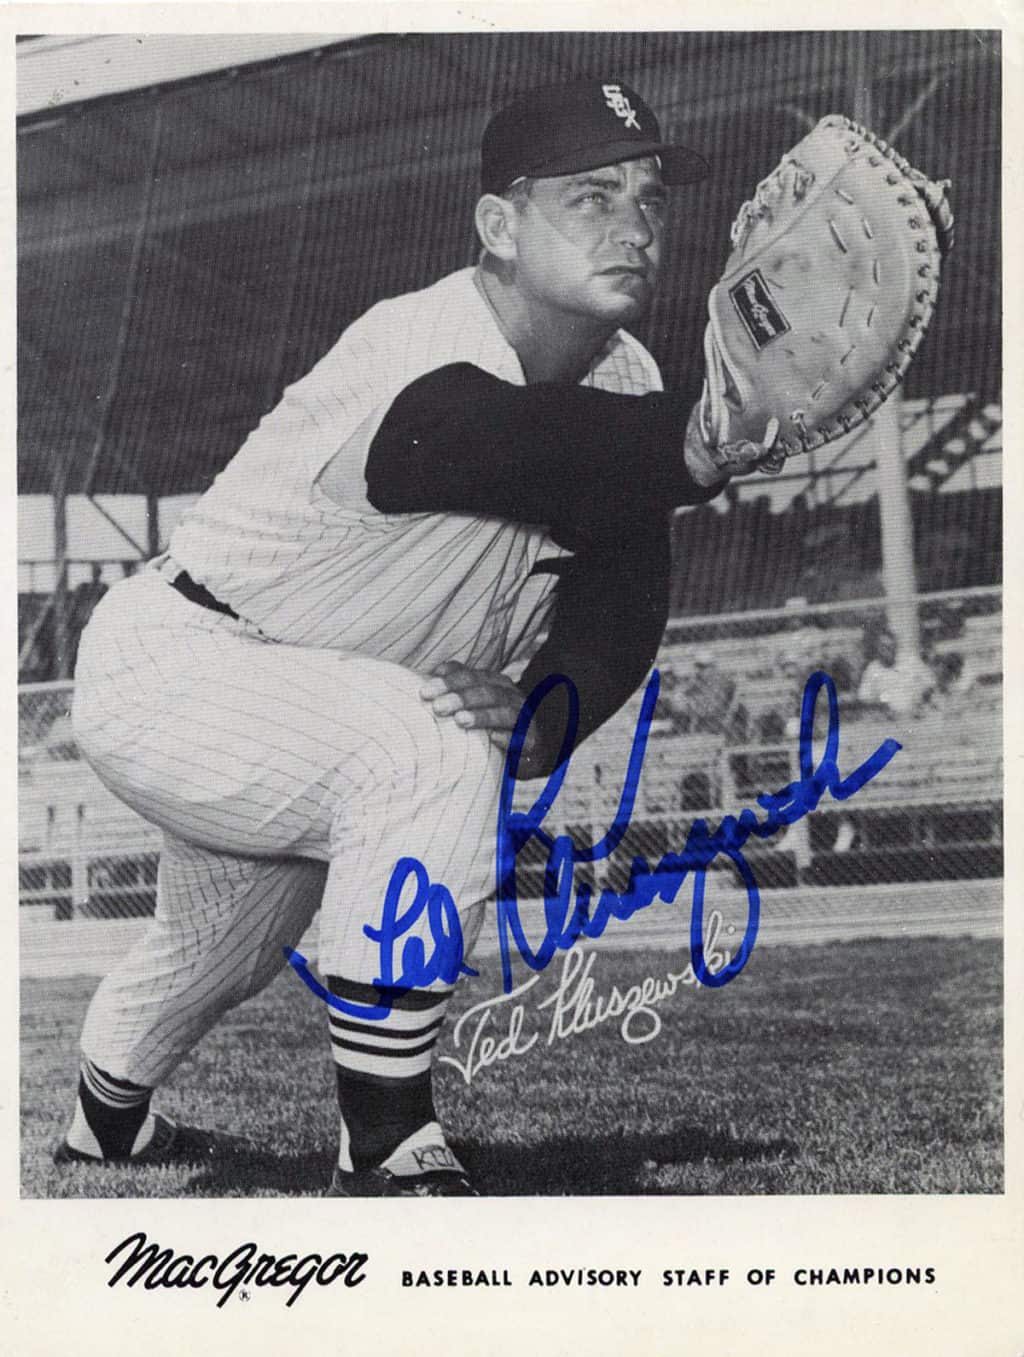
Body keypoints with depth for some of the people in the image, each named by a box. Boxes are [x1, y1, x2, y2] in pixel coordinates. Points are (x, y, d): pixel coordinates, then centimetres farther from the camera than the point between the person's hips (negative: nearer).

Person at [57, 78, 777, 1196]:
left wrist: (541, 721, -29)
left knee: (228, 945, 30)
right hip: (166, 666, -9)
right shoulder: (420, 362, -34)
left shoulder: (620, 381, -8)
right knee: (430, 757, -35)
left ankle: (108, 1123, 62)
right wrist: (691, 445, -72)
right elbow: (511, 445, -57)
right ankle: (386, 1157, -25)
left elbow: (619, 602, -11)